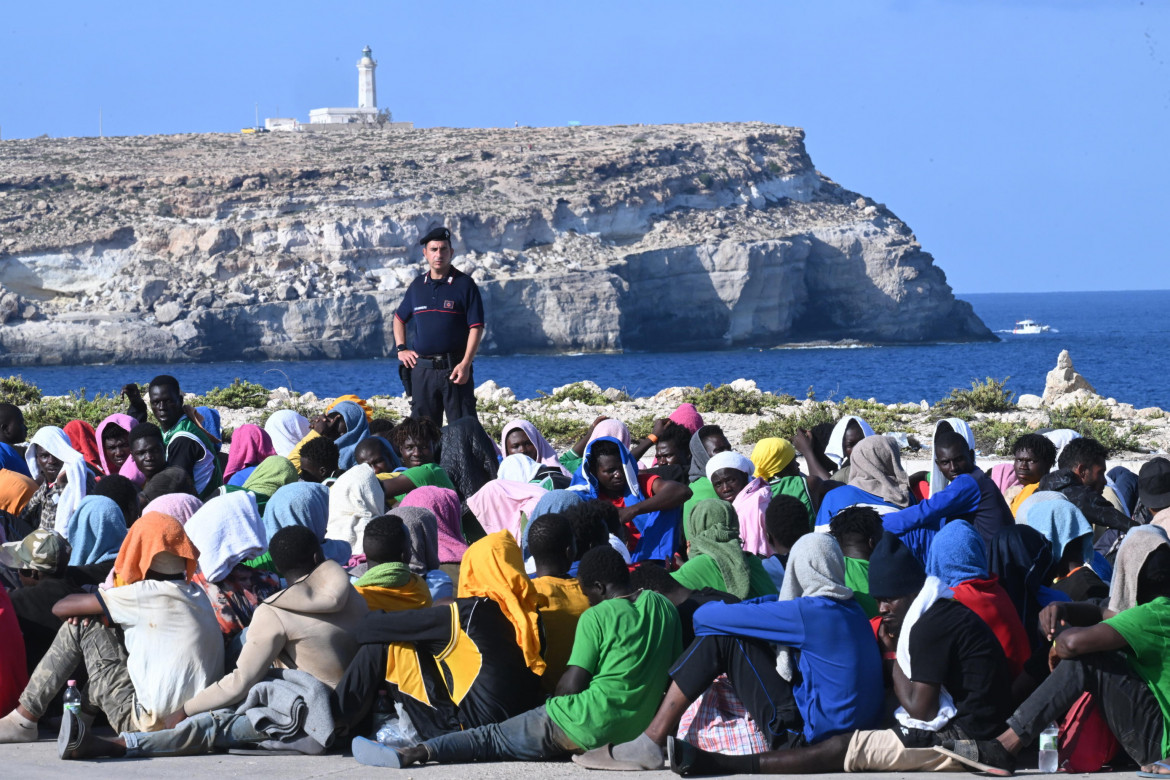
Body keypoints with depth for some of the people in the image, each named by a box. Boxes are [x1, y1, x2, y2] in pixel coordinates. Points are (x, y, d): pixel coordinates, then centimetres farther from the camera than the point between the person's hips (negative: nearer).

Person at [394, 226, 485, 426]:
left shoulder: (465, 284, -2)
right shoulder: (417, 286, 12)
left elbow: (476, 327, -7)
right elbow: (399, 319, 27)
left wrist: (465, 364, -16)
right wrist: (401, 349, 11)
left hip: (455, 370, -5)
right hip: (422, 369, 5)